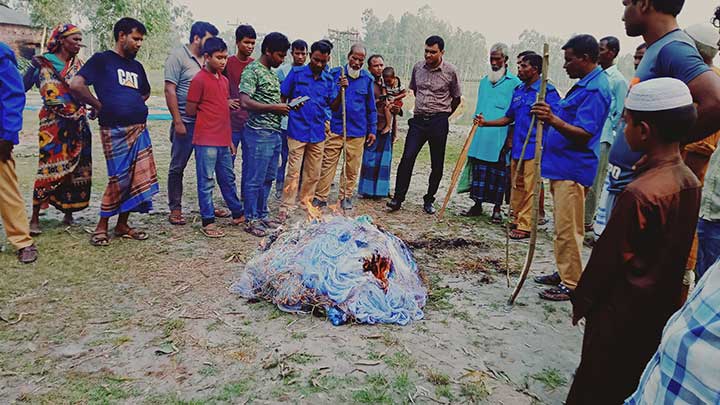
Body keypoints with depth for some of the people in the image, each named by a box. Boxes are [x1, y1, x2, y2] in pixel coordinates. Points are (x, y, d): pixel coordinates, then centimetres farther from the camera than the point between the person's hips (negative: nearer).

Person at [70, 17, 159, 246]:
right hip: (115, 130, -7)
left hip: (139, 128, 7)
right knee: (119, 179, -8)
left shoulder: (136, 66, 19)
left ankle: (122, 225, 16)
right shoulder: (102, 60, -1)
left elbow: (145, 92, 36)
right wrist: (100, 106, -4)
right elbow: (76, 85, -11)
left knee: (138, 178, 4)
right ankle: (101, 227, 9)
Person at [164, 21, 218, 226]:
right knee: (177, 167, 3)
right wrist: (177, 122, -16)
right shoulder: (178, 56, -7)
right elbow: (170, 91, -12)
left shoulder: (205, 59, 13)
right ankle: (175, 208, 13)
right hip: (186, 123, -7)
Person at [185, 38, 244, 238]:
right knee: (206, 182, 1)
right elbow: (190, 111, -8)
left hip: (223, 141, 7)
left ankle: (239, 214, 29)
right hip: (206, 141, -7)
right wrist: (225, 104, -2)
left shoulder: (223, 80, 13)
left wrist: (230, 140, 16)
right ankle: (208, 222, 10)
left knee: (228, 179, 17)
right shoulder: (199, 80, -9)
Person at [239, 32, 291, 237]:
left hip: (274, 133, 9)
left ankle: (262, 214, 27)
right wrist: (275, 107, -18)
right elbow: (245, 102, -20)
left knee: (268, 178, 15)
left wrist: (287, 106, 7)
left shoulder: (272, 73, 17)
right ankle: (251, 220, 9)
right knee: (255, 179, -1)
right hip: (259, 133, -9)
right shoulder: (252, 71, -10)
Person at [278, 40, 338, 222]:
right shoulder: (296, 73, -1)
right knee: (293, 171, -4)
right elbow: (283, 97, 2)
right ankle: (286, 208, 4)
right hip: (297, 130, -4)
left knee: (314, 173, 11)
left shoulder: (329, 79, 8)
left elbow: (333, 105, 6)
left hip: (318, 132, 4)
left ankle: (307, 203, 26)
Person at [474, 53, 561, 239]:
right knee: (517, 186, 13)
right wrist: (486, 123, 11)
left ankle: (525, 225, 3)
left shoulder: (547, 90, -7)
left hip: (535, 148, -7)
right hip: (517, 147, 7)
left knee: (530, 188, -3)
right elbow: (508, 118, 20)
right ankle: (517, 219, 25)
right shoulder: (518, 91, 15)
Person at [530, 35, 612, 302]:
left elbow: (585, 133, -25)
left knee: (568, 229, -5)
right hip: (562, 166, 11)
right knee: (562, 227, 18)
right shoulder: (584, 85, 17)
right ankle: (563, 273, 29)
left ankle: (571, 284, 4)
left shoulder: (595, 89, -15)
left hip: (573, 169, -11)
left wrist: (554, 120, -37)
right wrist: (550, 117, 18)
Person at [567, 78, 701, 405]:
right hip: (663, 306, 7)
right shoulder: (690, 181, -3)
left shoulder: (640, 193, -27)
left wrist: (583, 301, -6)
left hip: (623, 313, -7)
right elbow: (677, 251, 7)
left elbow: (609, 256, -19)